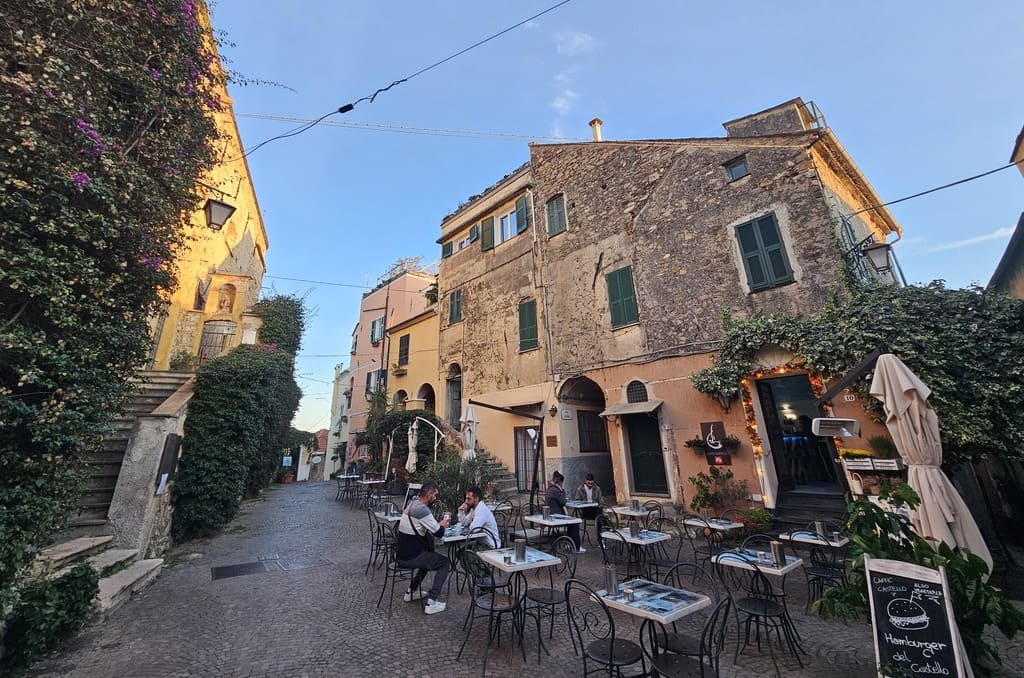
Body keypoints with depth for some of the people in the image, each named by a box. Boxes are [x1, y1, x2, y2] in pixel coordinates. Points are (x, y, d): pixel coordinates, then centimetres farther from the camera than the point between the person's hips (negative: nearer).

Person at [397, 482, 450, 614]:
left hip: (401, 554, 9)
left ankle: (412, 591, 33)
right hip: (410, 557, -9)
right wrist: (443, 525, 2)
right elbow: (439, 533, -19)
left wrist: (438, 525, 4)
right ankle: (431, 602, -1)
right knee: (445, 563, 2)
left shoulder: (412, 504, 8)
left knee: (429, 556, 31)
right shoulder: (422, 509, -22)